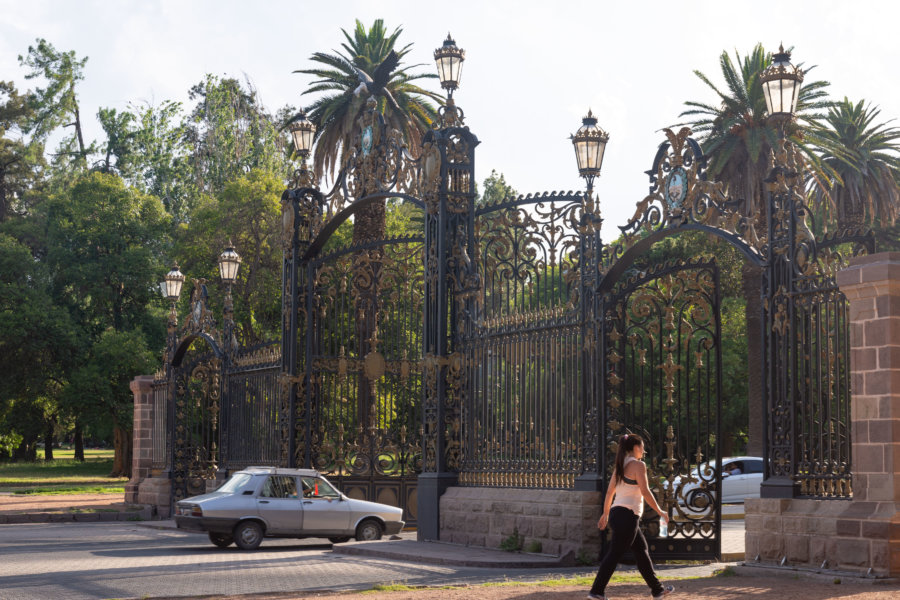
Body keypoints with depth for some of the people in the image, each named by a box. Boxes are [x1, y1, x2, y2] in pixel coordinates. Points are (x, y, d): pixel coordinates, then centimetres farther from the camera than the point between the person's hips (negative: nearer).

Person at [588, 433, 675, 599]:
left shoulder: (620, 466, 15)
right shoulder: (638, 465, -9)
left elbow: (609, 491, 17)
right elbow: (645, 492, -15)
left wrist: (606, 513, 25)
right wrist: (660, 512, -7)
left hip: (616, 512, 9)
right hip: (628, 515, -9)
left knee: (641, 549, 17)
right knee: (615, 553, -7)